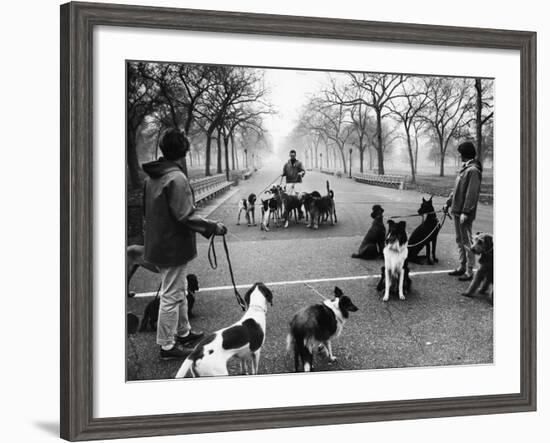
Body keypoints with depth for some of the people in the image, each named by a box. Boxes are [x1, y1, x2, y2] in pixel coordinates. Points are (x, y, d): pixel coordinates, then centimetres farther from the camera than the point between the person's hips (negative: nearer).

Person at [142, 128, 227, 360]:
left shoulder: (152, 177, 7)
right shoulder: (177, 178, -22)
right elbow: (186, 216, -26)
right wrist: (213, 227, -15)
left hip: (158, 243, 9)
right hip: (173, 247, -9)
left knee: (179, 290, 23)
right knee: (171, 296, 1)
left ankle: (183, 332, 36)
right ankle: (167, 346, 10)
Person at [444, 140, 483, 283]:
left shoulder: (473, 171, -17)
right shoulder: (464, 168, 13)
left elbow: (471, 193, -21)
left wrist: (465, 212, -23)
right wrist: (448, 202, 18)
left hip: (465, 213, -9)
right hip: (457, 210, 10)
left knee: (466, 241, -2)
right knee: (459, 240, 17)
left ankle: (469, 271, 5)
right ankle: (462, 267, 27)